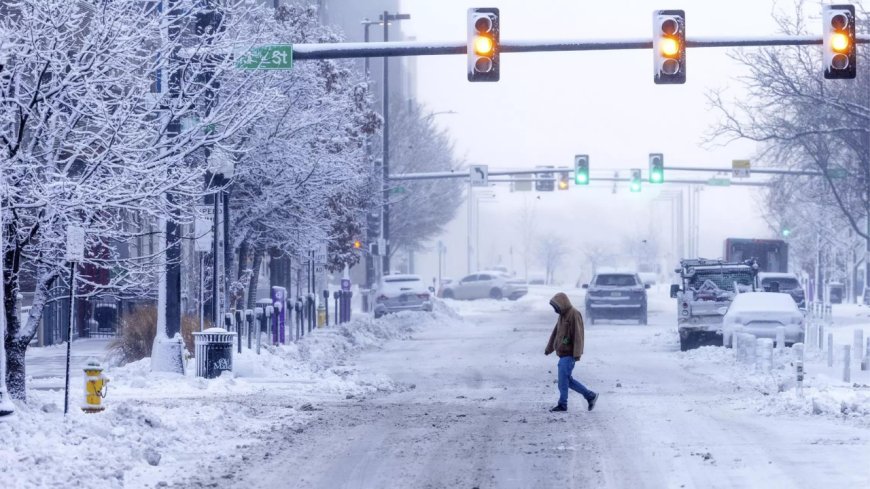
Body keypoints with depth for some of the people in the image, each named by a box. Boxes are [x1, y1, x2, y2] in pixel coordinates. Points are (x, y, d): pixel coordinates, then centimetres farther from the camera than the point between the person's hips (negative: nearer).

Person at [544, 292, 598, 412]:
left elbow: (578, 335, -19)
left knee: (563, 379, -6)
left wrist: (577, 354, -22)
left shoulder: (574, 315, -14)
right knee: (567, 380, 10)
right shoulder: (562, 315, 14)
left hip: (569, 355, -9)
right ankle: (590, 396, 17)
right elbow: (555, 333, 23)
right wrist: (549, 348, 26)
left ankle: (562, 404, 1)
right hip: (563, 354, 9)